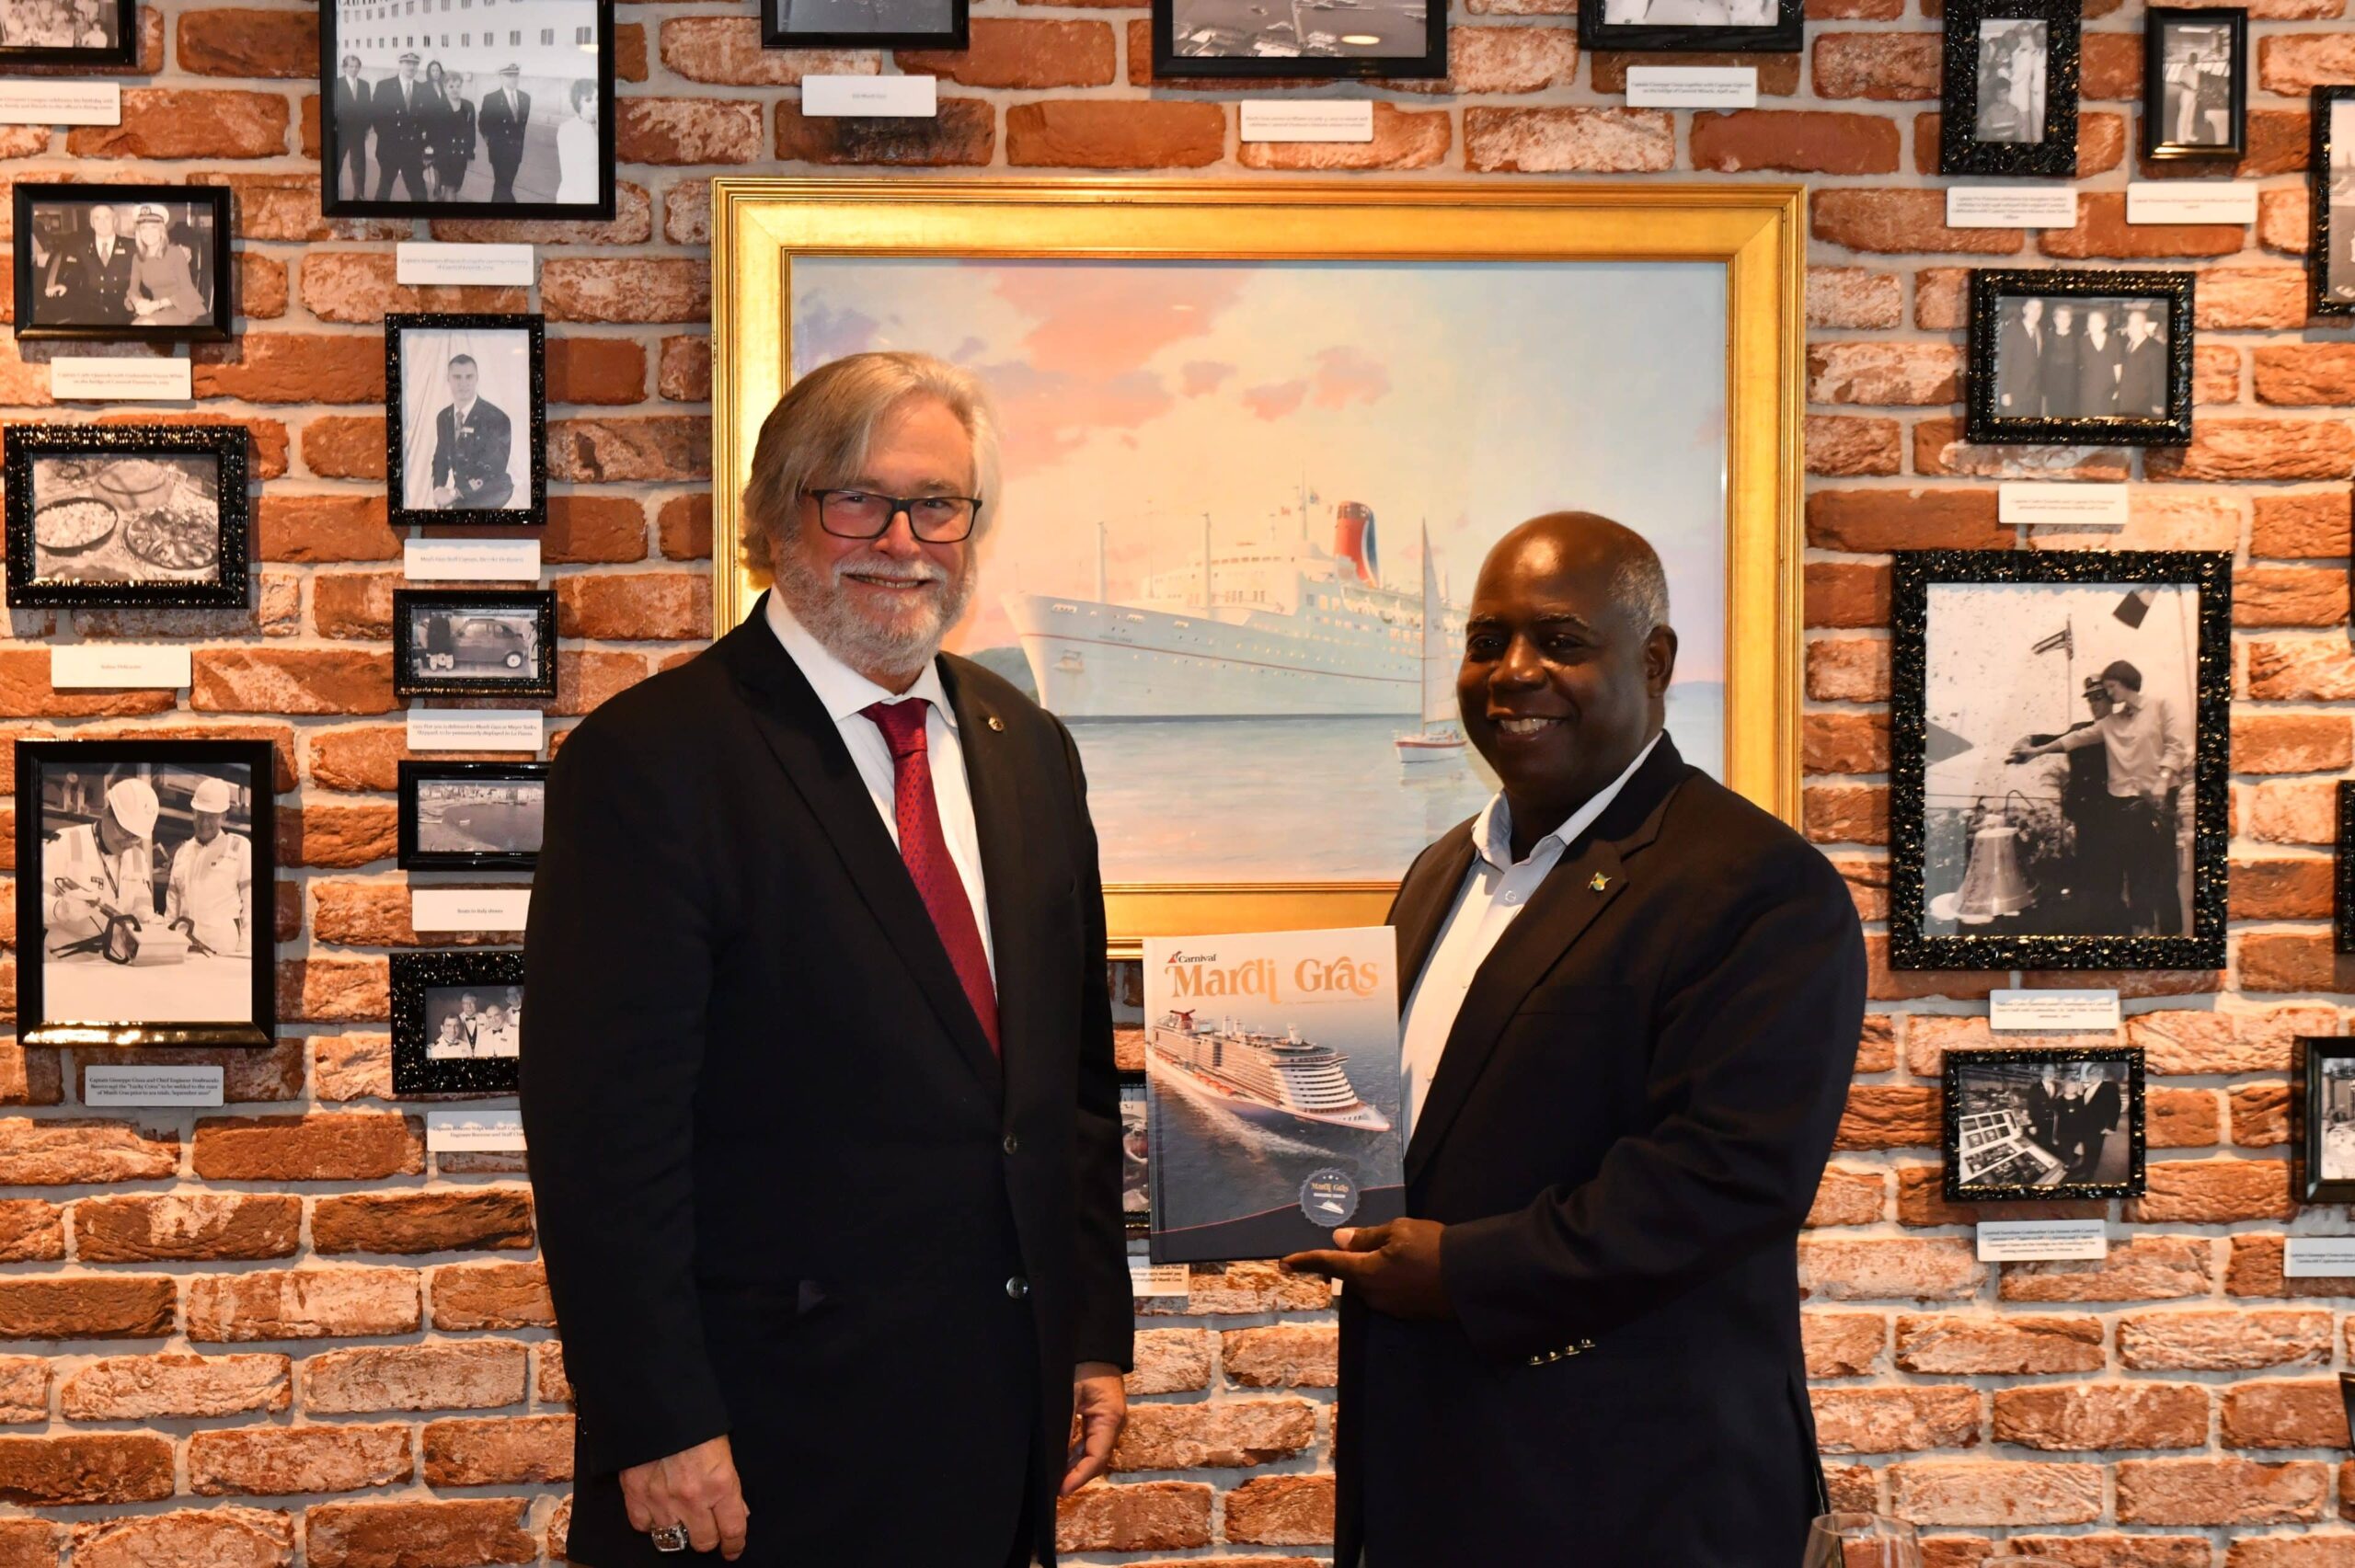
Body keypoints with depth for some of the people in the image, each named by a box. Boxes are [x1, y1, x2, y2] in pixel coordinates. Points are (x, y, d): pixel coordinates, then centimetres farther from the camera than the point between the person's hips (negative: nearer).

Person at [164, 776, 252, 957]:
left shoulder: (240, 847, 3)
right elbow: (172, 903, 19)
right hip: (184, 948, 4)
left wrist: (244, 952, -8)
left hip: (224, 950, -4)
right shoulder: (183, 852, 18)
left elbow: (250, 901, -1)